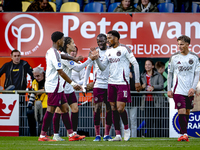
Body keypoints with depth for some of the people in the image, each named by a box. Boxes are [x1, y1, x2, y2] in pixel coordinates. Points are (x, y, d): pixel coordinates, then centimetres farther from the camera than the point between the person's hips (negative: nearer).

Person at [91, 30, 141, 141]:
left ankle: (127, 128, 12)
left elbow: (135, 64, -5)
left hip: (123, 83, -7)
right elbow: (103, 67, 14)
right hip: (111, 82, 7)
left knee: (120, 108, -12)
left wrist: (137, 81, -8)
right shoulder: (108, 51, 13)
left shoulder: (124, 49, -6)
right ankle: (118, 134, 8)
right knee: (113, 108, 4)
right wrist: (96, 57, -2)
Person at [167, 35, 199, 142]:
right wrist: (169, 89, 4)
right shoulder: (174, 57, 2)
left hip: (189, 91, 2)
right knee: (181, 112, -13)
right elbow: (170, 74, 8)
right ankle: (184, 134, -14)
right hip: (178, 90, -2)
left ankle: (183, 134, 16)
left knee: (187, 112, 7)